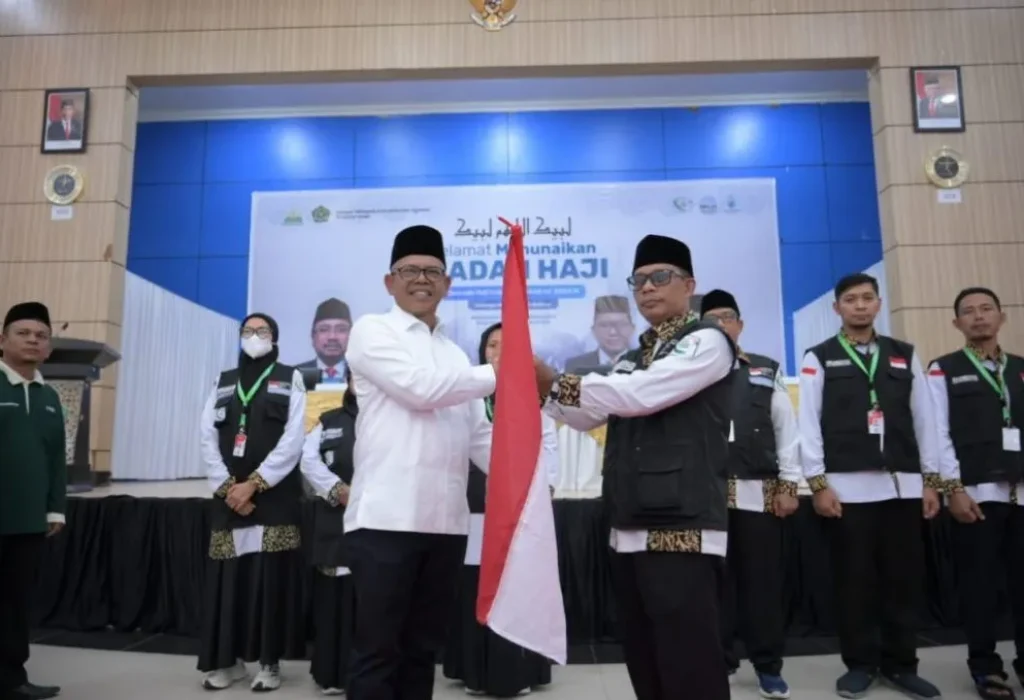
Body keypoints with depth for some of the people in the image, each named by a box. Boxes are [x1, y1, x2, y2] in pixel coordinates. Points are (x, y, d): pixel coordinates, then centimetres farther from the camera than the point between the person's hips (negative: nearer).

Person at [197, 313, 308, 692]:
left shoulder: (290, 379, 5)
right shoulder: (223, 382, 15)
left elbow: (293, 440, -6)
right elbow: (208, 439, 6)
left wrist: (254, 483, -11)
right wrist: (226, 486, -7)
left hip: (275, 497, -3)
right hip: (229, 497, 3)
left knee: (272, 580, -2)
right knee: (227, 580, 4)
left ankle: (269, 661, 8)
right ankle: (228, 659, 16)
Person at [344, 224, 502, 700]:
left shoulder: (455, 354, 19)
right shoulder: (372, 331, 2)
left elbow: (479, 435, 16)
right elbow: (421, 390, -13)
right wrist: (499, 373, -5)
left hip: (446, 520, 6)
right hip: (386, 517, -5)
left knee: (423, 648, 15)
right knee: (377, 651, 2)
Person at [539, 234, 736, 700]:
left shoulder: (707, 341, -5)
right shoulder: (631, 359, 19)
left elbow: (640, 395, -19)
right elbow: (587, 417, 13)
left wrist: (554, 380, -14)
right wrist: (544, 388, -3)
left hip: (682, 530, -8)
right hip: (629, 531, 8)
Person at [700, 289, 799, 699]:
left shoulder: (767, 371, 10)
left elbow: (787, 430, 8)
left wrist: (788, 485, 2)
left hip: (758, 491, 1)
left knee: (763, 580, 6)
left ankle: (768, 666, 20)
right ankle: (719, 661, 21)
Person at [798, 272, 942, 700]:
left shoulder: (904, 356, 13)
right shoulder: (819, 359, 4)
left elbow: (924, 419, 11)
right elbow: (809, 424, -1)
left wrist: (930, 479, 6)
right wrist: (818, 483, -7)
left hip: (903, 484, 3)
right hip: (847, 487, -3)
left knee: (904, 579, 7)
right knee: (854, 580, 3)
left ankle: (901, 664, 21)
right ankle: (861, 664, 17)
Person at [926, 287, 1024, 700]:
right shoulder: (943, 370, 3)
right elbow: (939, 434, -3)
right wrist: (954, 488, -10)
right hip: (977, 492, -3)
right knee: (980, 583, 3)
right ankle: (985, 666, 15)